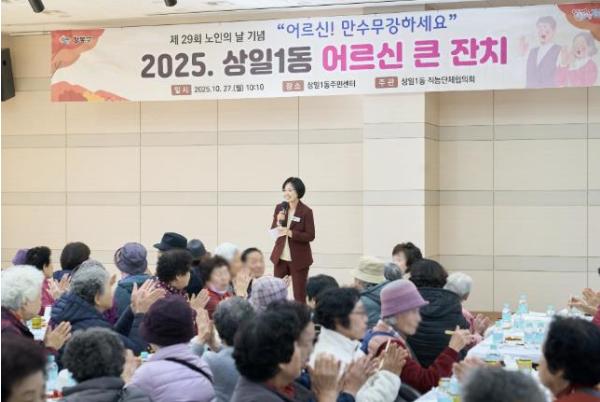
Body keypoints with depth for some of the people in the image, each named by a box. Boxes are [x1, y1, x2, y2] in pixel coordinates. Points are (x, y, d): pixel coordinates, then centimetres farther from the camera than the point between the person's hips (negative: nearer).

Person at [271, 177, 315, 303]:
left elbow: (310, 236, -13)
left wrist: (290, 233, -24)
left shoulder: (306, 211, -11)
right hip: (280, 257, 4)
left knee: (299, 294, 5)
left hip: (299, 259, -4)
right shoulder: (279, 208, 3)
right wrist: (278, 222, -15)